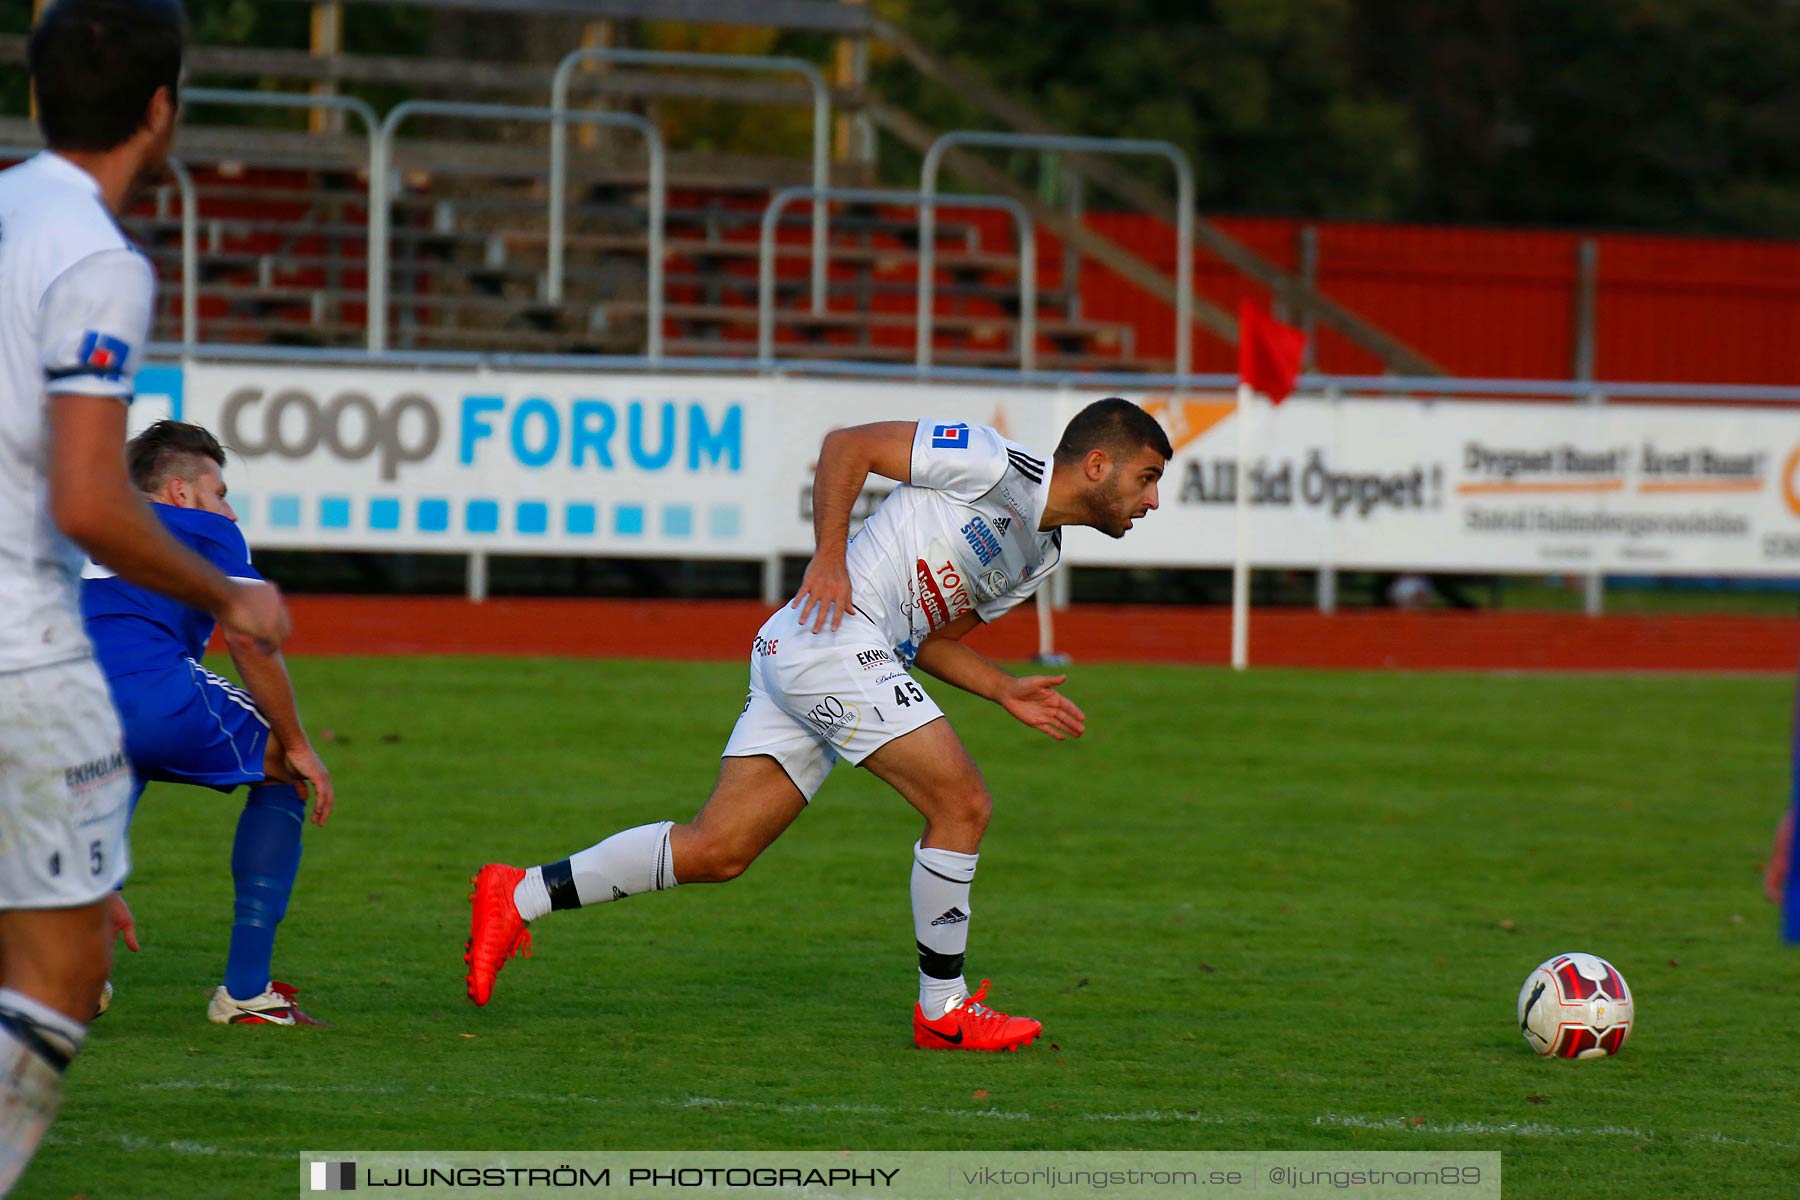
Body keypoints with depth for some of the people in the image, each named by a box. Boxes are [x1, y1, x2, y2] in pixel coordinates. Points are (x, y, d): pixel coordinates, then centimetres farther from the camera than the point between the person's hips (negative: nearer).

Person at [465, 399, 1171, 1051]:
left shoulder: (1040, 558, 20)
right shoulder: (993, 464, -8)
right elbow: (846, 445, -8)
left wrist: (1006, 692, 12)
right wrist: (830, 557, -16)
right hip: (831, 633, -10)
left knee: (714, 852, 4)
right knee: (962, 807, -9)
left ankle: (518, 897, 7)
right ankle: (944, 1010, -1)